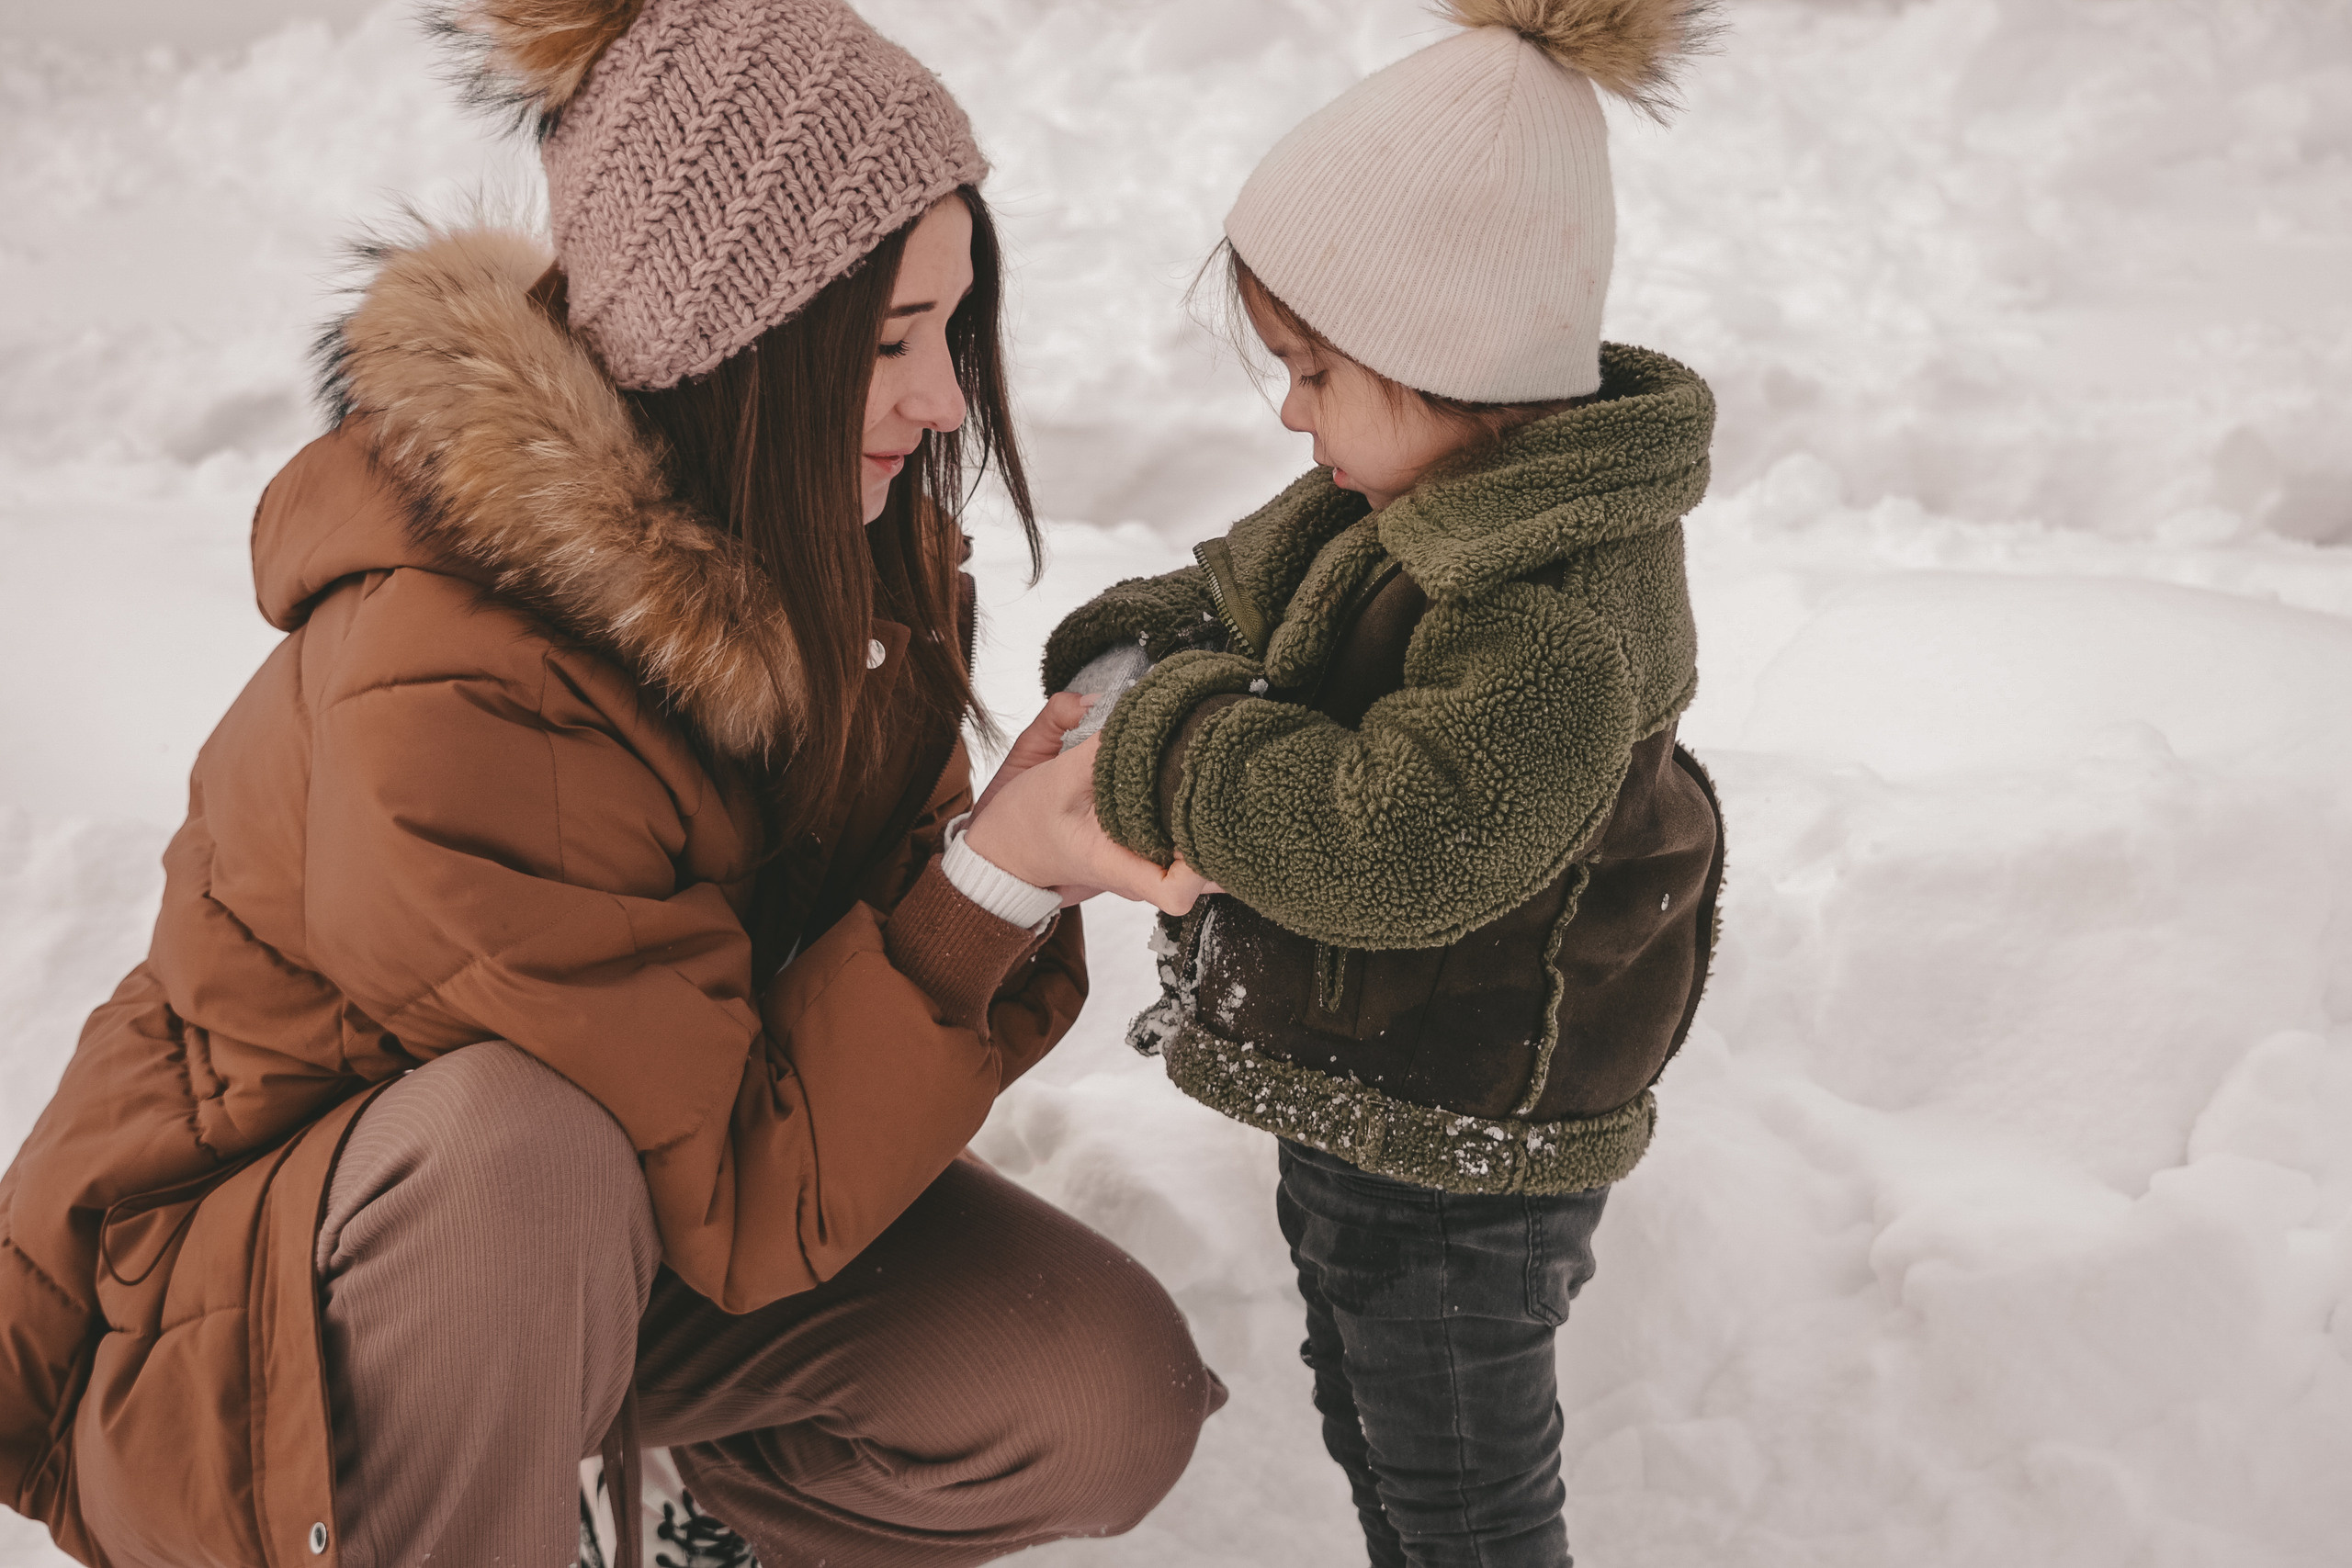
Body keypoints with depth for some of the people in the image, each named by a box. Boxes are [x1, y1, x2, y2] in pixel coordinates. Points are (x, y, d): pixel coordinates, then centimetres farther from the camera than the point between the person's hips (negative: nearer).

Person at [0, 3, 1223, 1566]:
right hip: (242, 1318, -6)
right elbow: (735, 1198, -28)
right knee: (517, 1151, -41)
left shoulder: (845, 533, -9)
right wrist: (995, 881, -34)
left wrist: (1025, 833, -24)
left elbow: (866, 939, -4)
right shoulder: (444, 705, -34)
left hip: (597, 1248, 7)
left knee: (1114, 1399, -12)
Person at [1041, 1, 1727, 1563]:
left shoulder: (1558, 624, -33)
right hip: (1353, 1080, 10)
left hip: (1461, 1150, -10)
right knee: (1363, 1406, 29)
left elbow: (1388, 840, -39)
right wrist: (1132, 658, -12)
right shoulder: (1387, 506, -2)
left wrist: (1161, 742, -28)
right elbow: (1236, 589, 10)